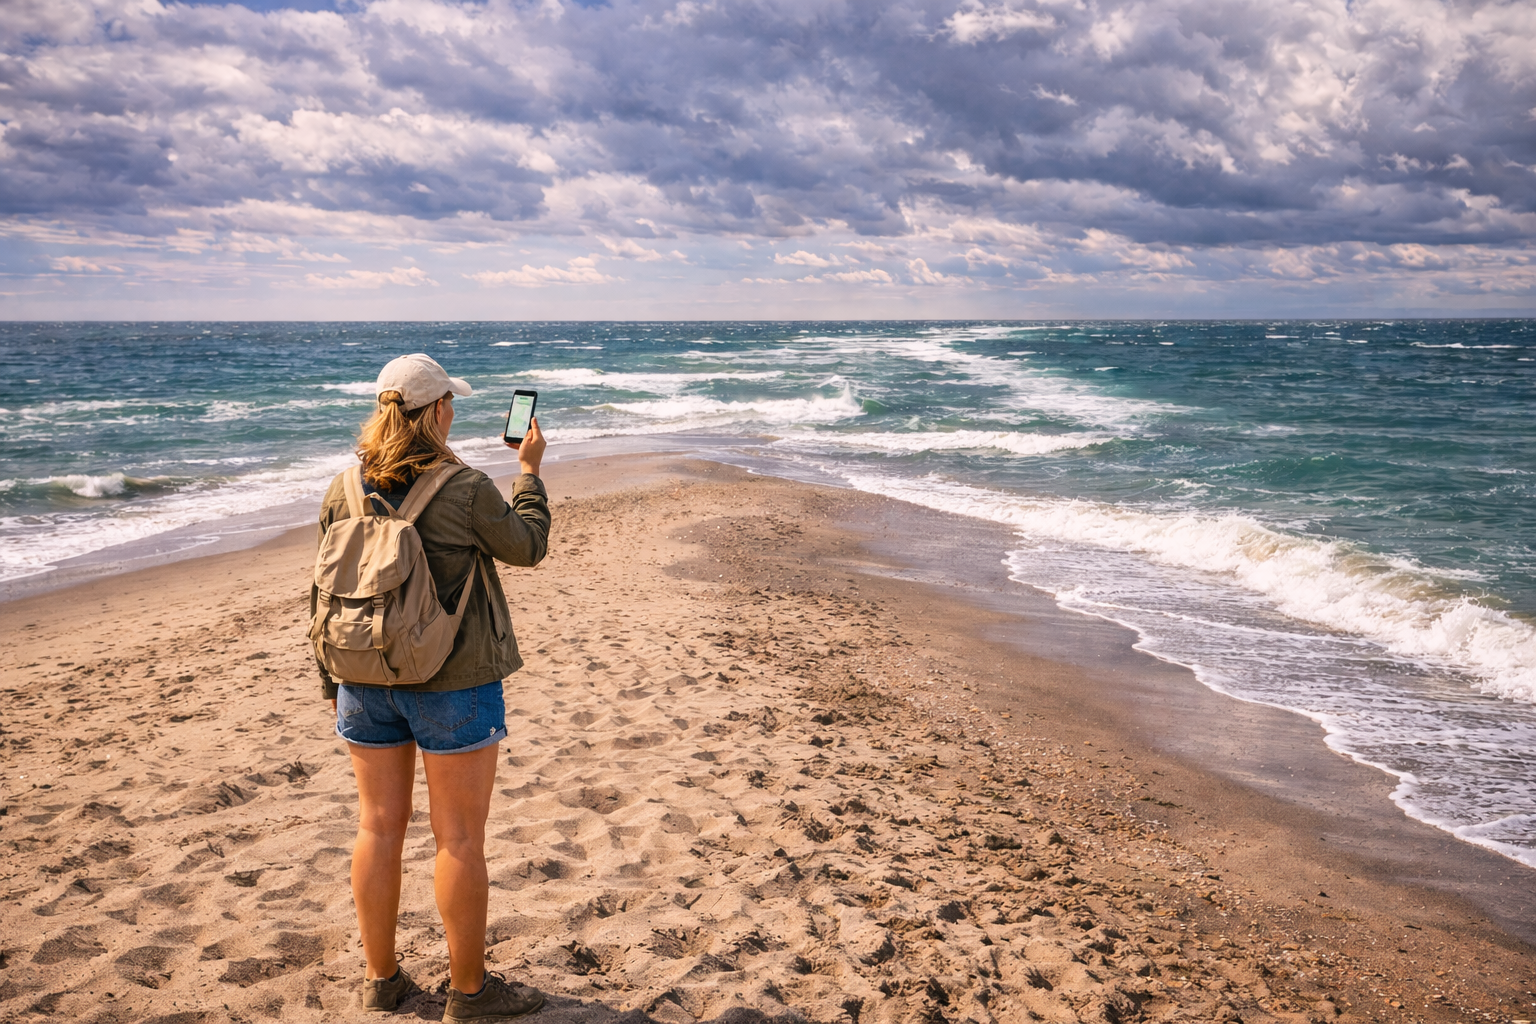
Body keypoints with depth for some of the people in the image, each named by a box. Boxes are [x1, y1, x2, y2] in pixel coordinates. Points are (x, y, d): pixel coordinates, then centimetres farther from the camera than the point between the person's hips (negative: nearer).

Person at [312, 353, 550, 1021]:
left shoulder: (344, 493, 0)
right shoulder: (466, 491, -16)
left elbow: (324, 595, 6)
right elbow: (528, 546, 1)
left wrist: (332, 682, 16)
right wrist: (530, 471, 14)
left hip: (367, 684, 5)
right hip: (452, 687, -5)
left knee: (378, 827, 15)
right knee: (460, 839, 5)